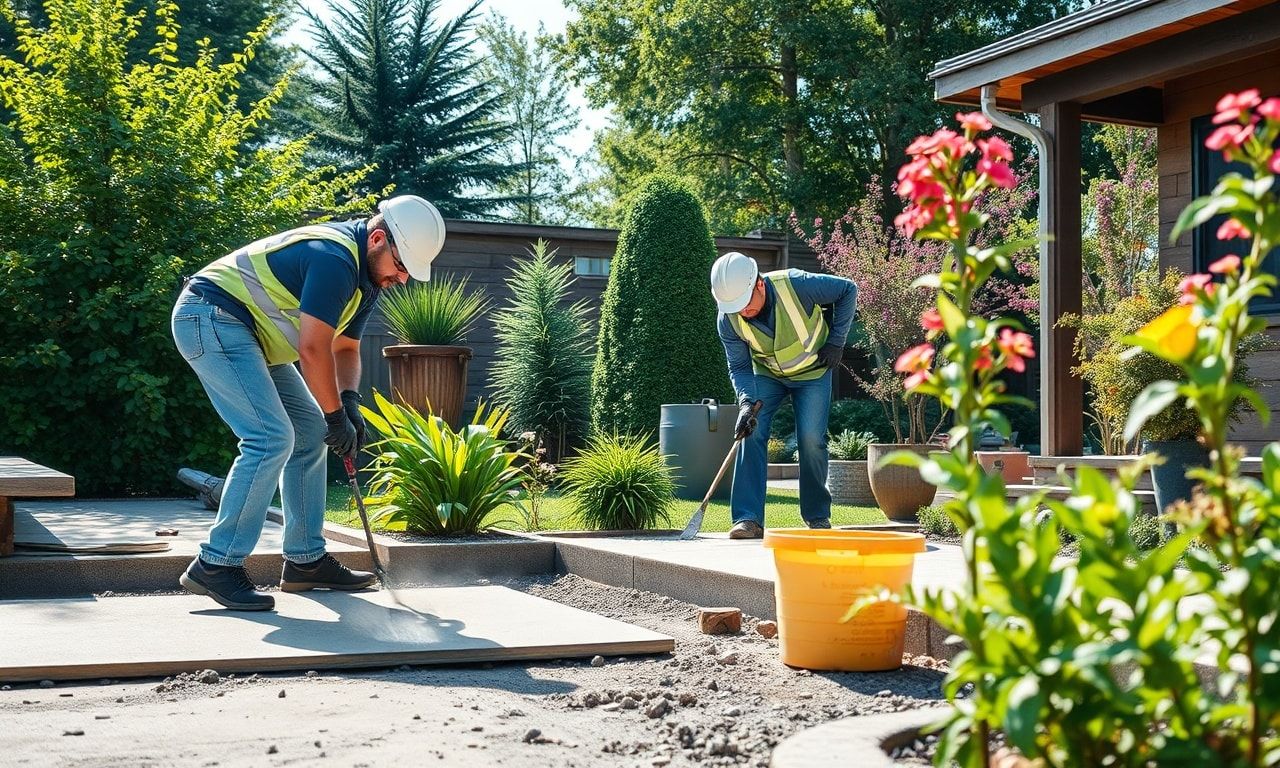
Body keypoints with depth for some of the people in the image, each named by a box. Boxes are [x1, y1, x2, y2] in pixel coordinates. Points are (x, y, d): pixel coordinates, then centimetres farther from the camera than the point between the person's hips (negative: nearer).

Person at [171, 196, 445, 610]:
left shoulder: (369, 274, 8)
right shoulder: (335, 259, -24)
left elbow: (345, 347, 15)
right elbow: (313, 350, -25)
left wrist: (349, 399, -3)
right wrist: (337, 416, -15)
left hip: (248, 332, 11)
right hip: (210, 316, -11)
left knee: (309, 433, 9)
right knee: (271, 437, -20)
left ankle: (306, 561, 14)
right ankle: (216, 565, -16)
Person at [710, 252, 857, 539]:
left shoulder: (796, 285, -33)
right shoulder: (728, 320, -24)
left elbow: (848, 290, -16)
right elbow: (739, 367, -13)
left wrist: (836, 340, -15)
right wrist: (746, 402, -32)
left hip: (813, 371, -2)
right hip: (766, 374, 2)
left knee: (811, 438, -11)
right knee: (751, 433, -16)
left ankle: (818, 515, 9)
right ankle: (748, 518, -15)